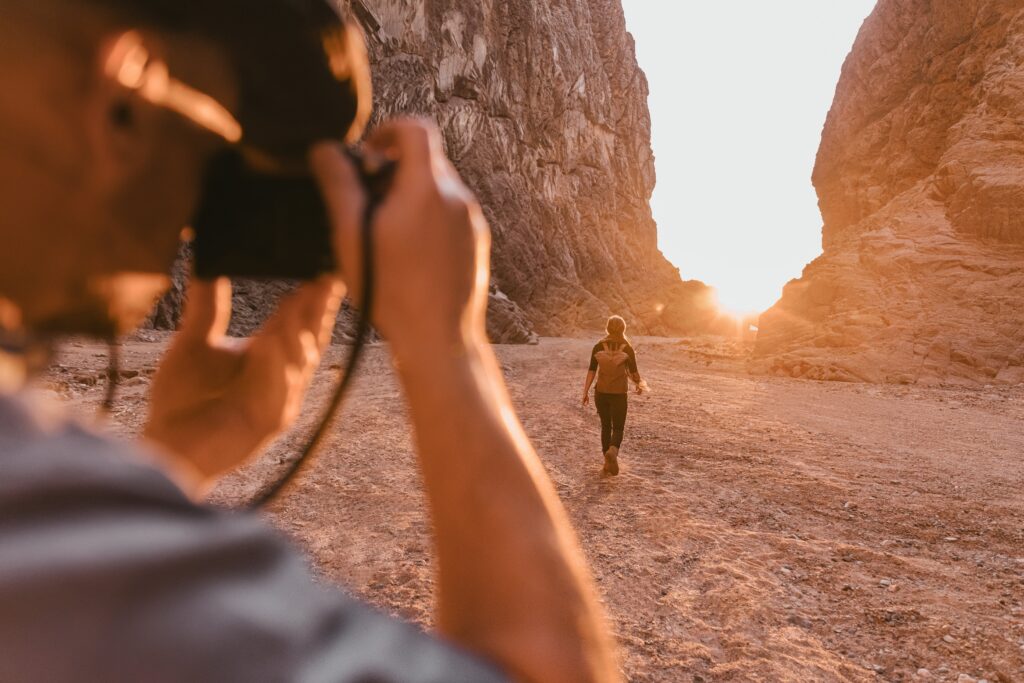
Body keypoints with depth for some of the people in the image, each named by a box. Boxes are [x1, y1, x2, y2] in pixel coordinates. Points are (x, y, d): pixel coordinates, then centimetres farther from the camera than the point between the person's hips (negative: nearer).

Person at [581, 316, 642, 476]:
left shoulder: (598, 347, -5)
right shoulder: (628, 348, -8)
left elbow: (591, 370, -7)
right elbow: (634, 373, -3)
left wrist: (585, 392, -4)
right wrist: (639, 383, 18)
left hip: (601, 392, 2)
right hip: (619, 394, -2)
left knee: (605, 426, 18)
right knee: (618, 429, 7)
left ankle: (608, 462, 20)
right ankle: (612, 452, -24)